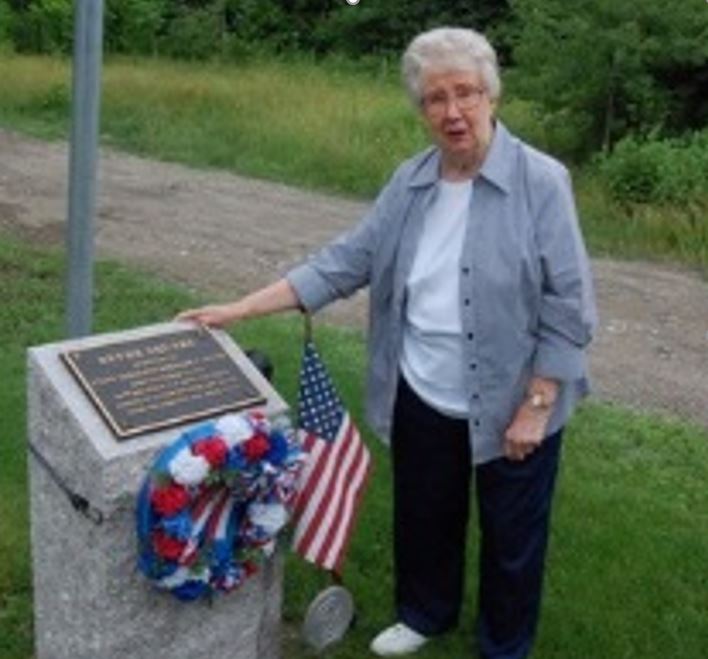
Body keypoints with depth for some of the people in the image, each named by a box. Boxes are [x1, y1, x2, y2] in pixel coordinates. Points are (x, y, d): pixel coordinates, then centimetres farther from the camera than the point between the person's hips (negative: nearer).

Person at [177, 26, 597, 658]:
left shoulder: (540, 181, -17)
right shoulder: (410, 182, -1)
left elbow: (567, 307, -15)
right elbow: (344, 262, 0)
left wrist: (536, 406, -17)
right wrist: (240, 308, -5)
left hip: (509, 405, -4)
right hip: (421, 400, 5)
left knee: (510, 537, 15)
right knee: (424, 517, 23)